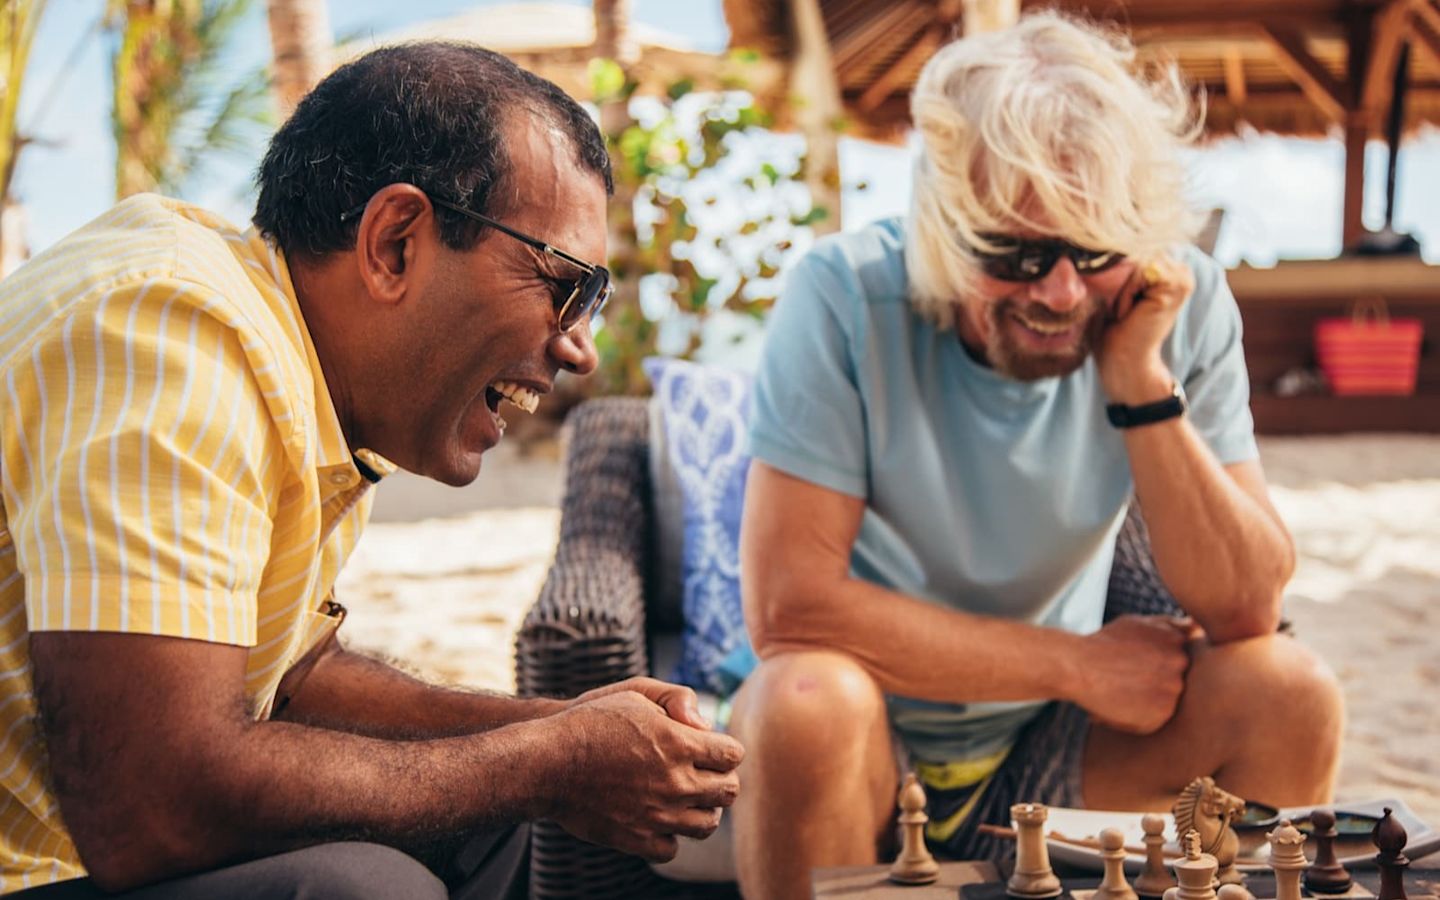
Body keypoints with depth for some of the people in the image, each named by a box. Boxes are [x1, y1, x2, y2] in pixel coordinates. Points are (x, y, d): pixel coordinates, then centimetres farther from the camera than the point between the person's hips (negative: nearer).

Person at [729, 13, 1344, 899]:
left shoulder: (1183, 305, -11)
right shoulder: (848, 295, -21)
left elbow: (1246, 609, -14)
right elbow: (790, 603, -27)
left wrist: (1141, 384, -27)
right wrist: (1081, 664, -20)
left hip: (1047, 752, 3)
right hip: (867, 750, -3)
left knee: (1289, 691, -19)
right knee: (809, 700, -35)